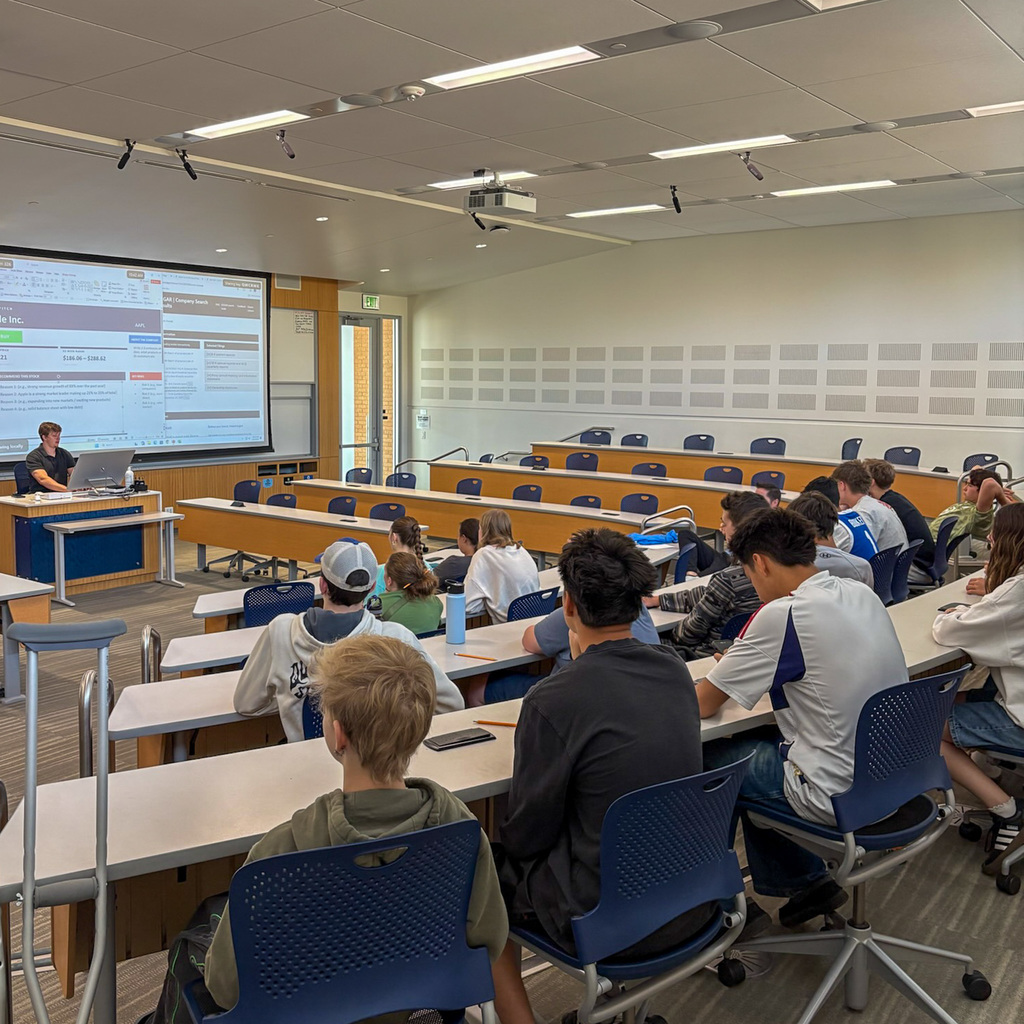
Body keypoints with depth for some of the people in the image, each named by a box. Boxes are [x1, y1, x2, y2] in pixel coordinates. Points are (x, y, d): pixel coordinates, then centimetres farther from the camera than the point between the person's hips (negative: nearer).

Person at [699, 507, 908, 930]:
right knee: (752, 744, 21)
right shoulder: (861, 593, 2)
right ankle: (807, 879, 26)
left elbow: (702, 704, -13)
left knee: (703, 759, 10)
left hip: (840, 795, -7)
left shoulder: (782, 615, -22)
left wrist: (729, 675, 8)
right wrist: (745, 668, 14)